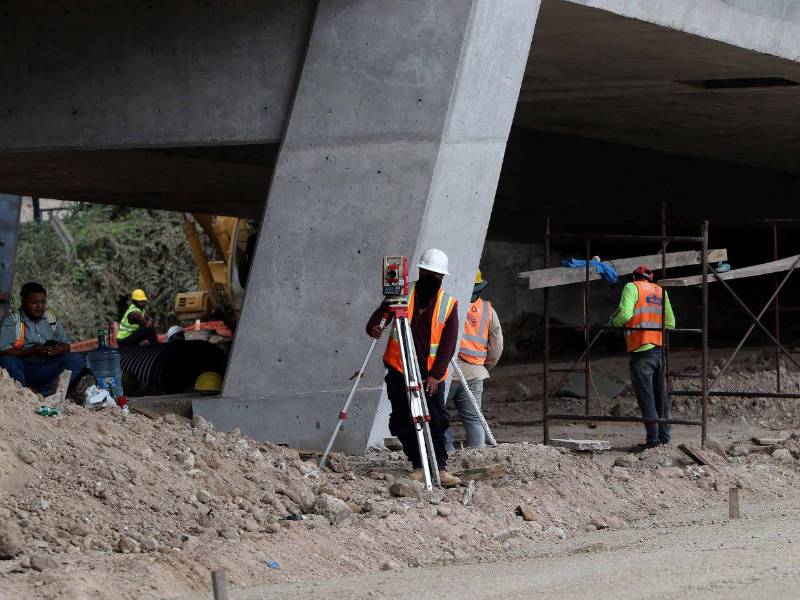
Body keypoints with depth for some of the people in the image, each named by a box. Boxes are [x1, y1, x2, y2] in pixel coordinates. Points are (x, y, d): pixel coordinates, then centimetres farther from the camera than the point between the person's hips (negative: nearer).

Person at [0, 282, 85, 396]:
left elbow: (66, 346, 13)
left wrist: (57, 350, -12)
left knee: (77, 359, -16)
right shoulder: (12, 320, -1)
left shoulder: (51, 318, 13)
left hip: (47, 368, 4)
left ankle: (44, 393, -31)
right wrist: (31, 351, -23)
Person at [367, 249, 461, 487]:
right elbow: (381, 313, 3)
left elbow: (448, 345, -1)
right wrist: (373, 326, -22)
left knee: (436, 422, -10)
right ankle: (419, 465, 7)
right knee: (405, 422, -2)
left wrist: (435, 375, -11)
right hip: (399, 371, 0)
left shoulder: (449, 304, 3)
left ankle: (439, 467, -6)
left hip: (431, 375, 0)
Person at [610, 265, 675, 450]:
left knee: (646, 396, -5)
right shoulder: (661, 291, 17)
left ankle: (653, 438, -9)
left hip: (642, 350, -5)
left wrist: (613, 322, 7)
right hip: (661, 349, 6)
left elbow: (624, 315, -13)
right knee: (661, 396, 12)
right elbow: (671, 323, 14)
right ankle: (665, 437, 12)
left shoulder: (632, 288, 1)